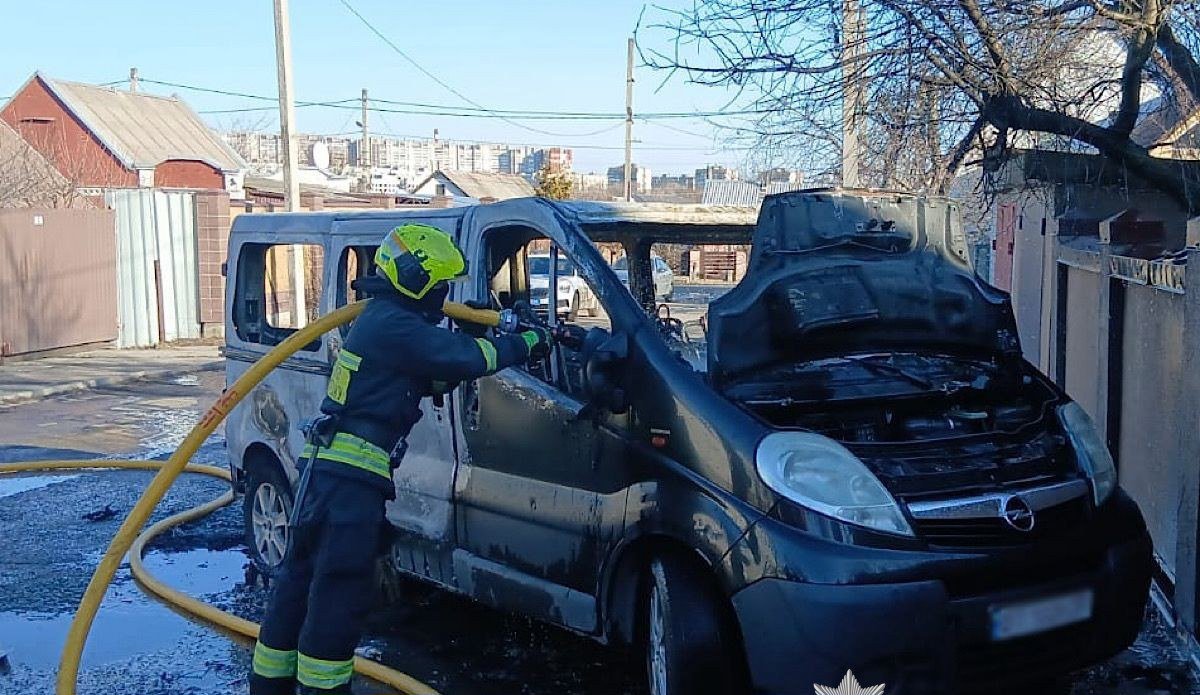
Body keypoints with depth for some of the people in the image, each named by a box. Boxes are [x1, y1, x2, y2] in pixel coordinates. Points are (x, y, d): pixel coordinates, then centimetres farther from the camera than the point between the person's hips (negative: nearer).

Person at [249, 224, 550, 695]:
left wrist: (478, 345, 10)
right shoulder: (394, 325, -15)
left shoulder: (381, 320, 19)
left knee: (304, 579, 16)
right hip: (349, 476, -11)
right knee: (340, 590, -6)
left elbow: (430, 377, 22)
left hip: (331, 467, 11)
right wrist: (525, 343, -4)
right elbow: (465, 358, -18)